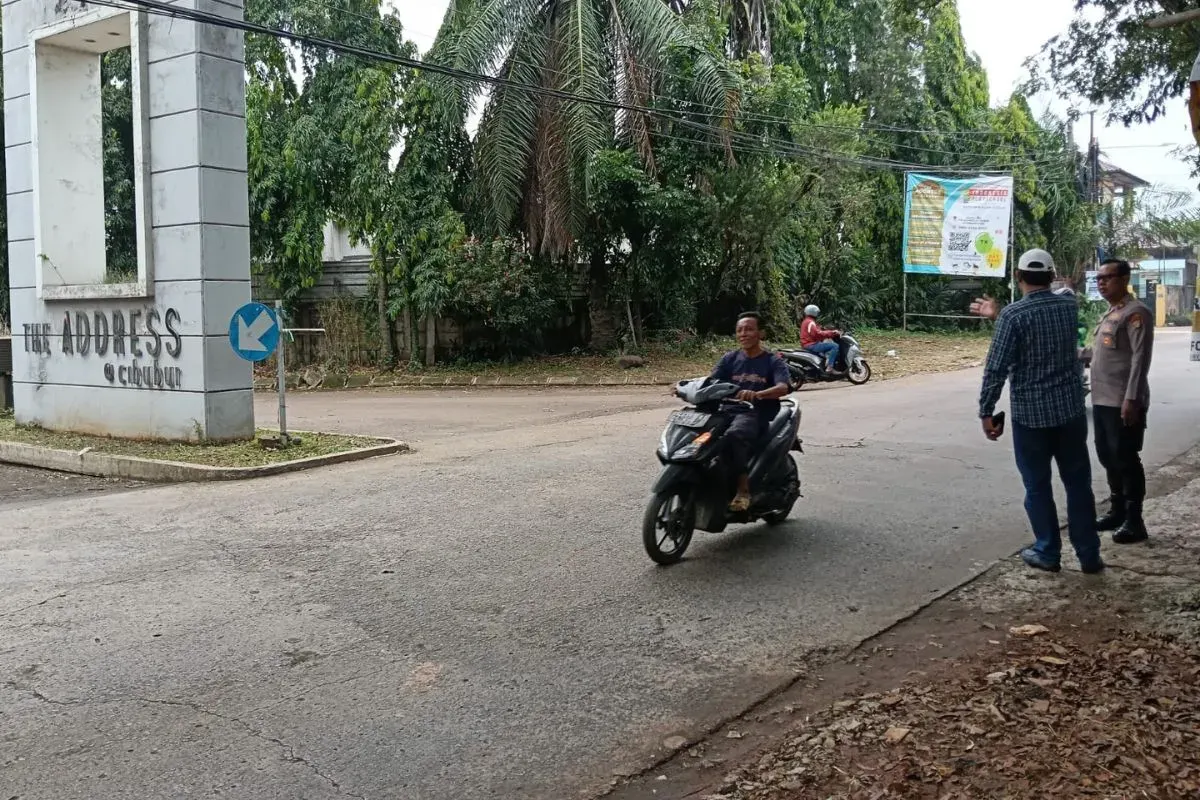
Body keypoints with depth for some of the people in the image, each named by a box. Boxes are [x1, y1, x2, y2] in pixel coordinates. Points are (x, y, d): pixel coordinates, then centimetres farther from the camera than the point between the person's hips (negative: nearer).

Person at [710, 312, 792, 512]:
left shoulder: (773, 361, 4)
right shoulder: (730, 358, 16)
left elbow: (783, 387, -15)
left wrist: (756, 395, -34)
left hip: (757, 414, -5)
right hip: (728, 412, 5)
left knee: (734, 435, -37)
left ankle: (744, 489, -29)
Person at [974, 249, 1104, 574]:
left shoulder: (1013, 315, -14)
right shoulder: (1069, 306, 3)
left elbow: (996, 368, -16)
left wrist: (986, 412, -8)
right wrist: (999, 316, 28)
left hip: (1030, 413, -4)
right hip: (1071, 410, 4)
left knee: (1037, 486, 8)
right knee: (1078, 483, 11)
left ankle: (1047, 553, 16)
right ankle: (1089, 554, 15)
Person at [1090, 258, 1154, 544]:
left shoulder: (1135, 312, -12)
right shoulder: (1111, 312, 17)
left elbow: (1140, 358, -18)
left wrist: (1131, 399, -23)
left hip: (1123, 402, -9)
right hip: (1103, 400, 9)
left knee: (1126, 460, -4)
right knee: (1108, 458, 15)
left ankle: (1134, 521, 4)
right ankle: (1117, 511, 27)